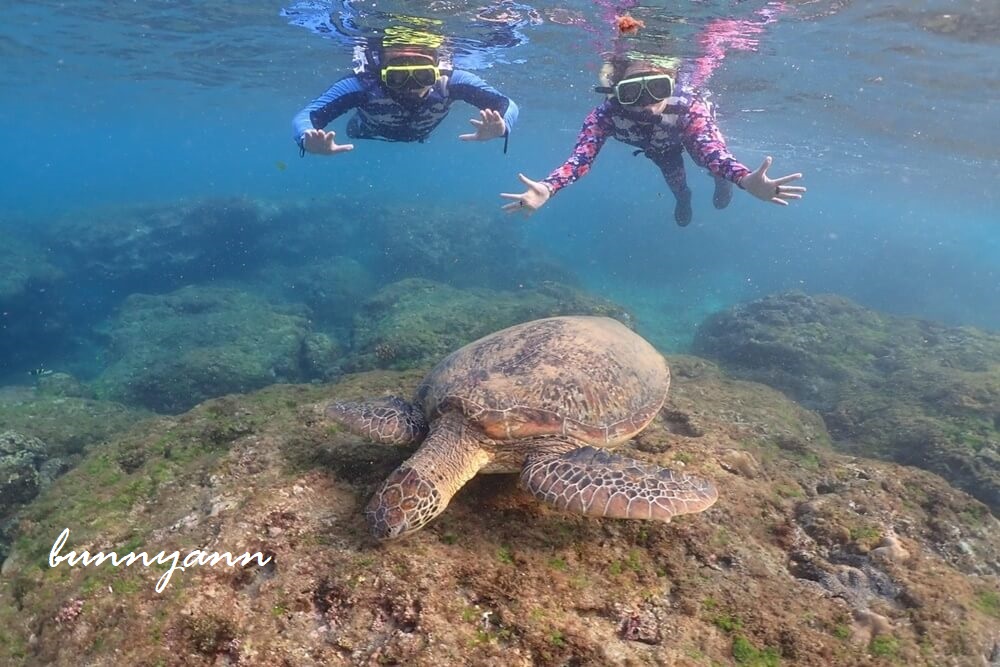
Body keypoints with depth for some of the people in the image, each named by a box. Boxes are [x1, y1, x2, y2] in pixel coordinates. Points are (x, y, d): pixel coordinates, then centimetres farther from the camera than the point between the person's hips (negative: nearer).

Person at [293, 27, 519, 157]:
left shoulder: (450, 81, -45)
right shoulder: (363, 84, -48)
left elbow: (508, 106, -42)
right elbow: (304, 117, -51)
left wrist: (501, 126, -68)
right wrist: (308, 139, -76)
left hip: (418, 135, 2)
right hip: (369, 133, -1)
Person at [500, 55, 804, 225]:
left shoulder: (688, 106, -48)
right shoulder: (606, 114, -45)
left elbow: (712, 152, -59)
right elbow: (582, 156, -55)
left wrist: (744, 179, -81)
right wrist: (547, 188, -76)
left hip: (691, 130, -1)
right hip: (656, 146, 1)